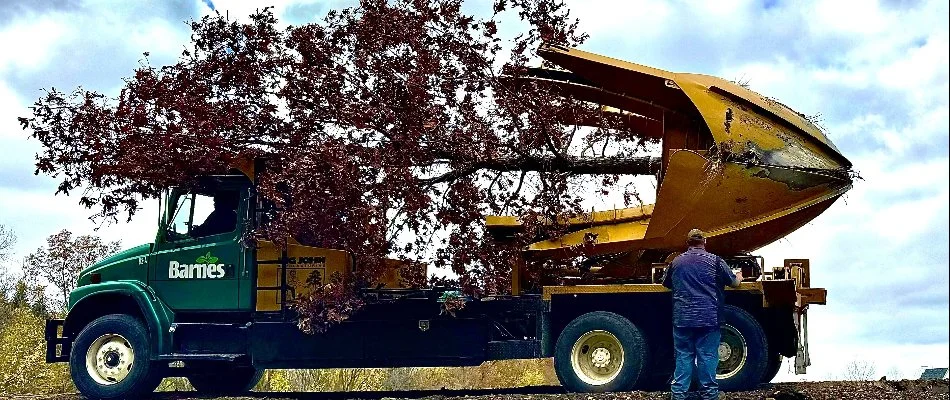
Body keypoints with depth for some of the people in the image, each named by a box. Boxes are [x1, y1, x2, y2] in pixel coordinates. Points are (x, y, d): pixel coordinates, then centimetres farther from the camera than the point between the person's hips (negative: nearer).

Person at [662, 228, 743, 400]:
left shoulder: (677, 262, 8)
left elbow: (667, 284, 24)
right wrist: (739, 276, 32)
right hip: (708, 319, -2)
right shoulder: (715, 261, -1)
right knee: (707, 356, 4)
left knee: (683, 356, 7)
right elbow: (734, 283, 9)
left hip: (682, 319, 2)